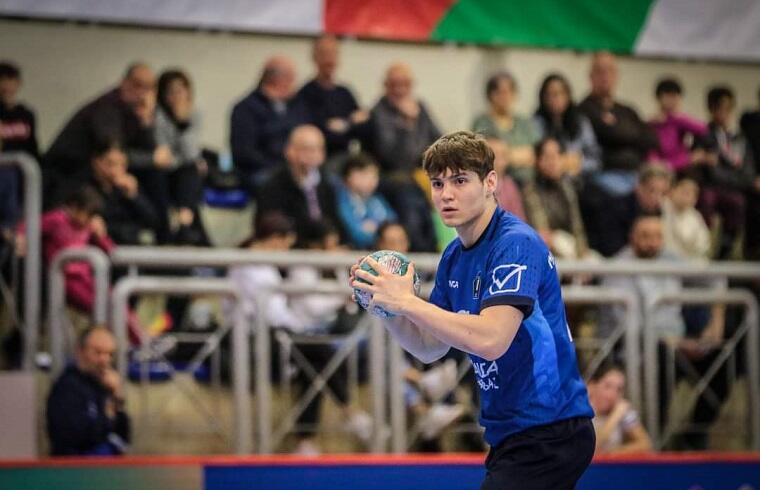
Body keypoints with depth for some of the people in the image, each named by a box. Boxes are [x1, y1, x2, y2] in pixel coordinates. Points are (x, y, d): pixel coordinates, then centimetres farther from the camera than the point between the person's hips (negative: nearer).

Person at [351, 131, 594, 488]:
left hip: (549, 433, -9)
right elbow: (429, 348, 15)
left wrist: (406, 301, -24)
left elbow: (490, 340, -28)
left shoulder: (517, 244, -17)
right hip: (511, 433, 9)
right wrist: (384, 305, -3)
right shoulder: (454, 257, 11)